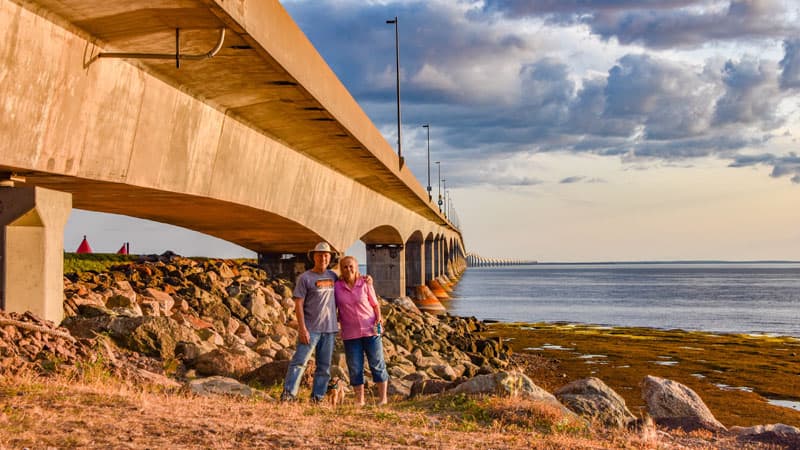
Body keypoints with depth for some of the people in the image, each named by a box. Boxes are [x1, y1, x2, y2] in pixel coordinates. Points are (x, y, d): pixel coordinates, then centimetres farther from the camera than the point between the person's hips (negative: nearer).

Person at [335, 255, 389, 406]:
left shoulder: (365, 284, -1)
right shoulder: (337, 287, 0)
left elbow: (375, 304, 5)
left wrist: (379, 318, -10)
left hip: (371, 331, -1)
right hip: (350, 334, 1)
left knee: (377, 365, 2)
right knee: (355, 368, 3)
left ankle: (383, 397, 12)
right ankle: (359, 400, 13)